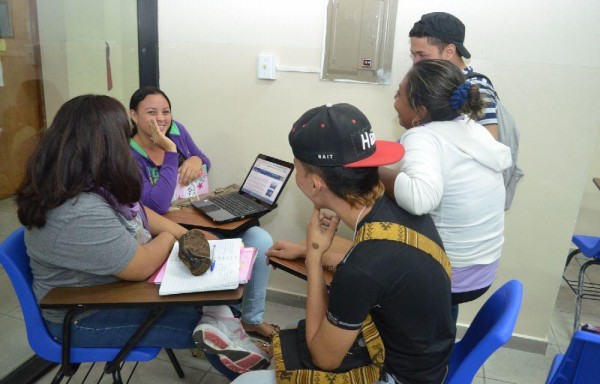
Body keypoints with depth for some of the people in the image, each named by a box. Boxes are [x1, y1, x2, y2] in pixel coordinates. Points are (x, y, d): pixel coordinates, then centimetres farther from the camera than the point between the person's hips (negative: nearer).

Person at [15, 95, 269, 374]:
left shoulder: (94, 184, -5)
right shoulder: (80, 214, -36)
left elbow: (137, 212, 7)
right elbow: (142, 266, -29)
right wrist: (169, 238, -9)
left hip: (115, 284, 9)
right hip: (86, 316, -9)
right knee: (201, 320, -9)